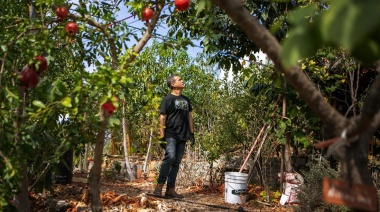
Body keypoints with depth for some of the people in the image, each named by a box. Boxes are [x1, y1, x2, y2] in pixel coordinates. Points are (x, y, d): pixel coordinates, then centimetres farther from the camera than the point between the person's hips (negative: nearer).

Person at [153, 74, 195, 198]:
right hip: (171, 134, -6)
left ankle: (170, 189, 9)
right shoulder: (168, 99, 0)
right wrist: (162, 135, -13)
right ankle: (159, 185, -18)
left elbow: (189, 117, 21)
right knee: (170, 157, -23)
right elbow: (162, 117, -5)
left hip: (183, 136, 6)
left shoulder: (186, 100, 19)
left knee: (176, 162, 5)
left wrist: (192, 133, 14)